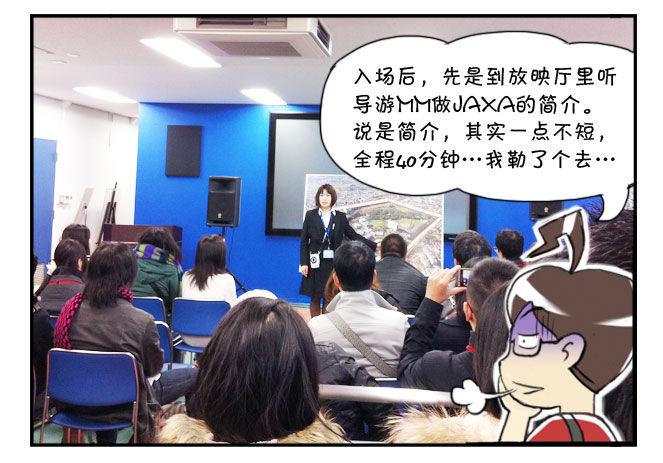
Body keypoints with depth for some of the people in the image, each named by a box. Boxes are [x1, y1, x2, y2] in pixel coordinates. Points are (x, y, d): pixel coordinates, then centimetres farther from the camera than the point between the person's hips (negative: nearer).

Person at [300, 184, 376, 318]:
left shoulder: (340, 217, 5)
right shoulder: (310, 215, 3)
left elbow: (353, 235, 6)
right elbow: (303, 241, 3)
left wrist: (374, 246, -3)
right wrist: (304, 263, -4)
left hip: (333, 262, 0)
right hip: (315, 262, 0)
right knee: (315, 298, 5)